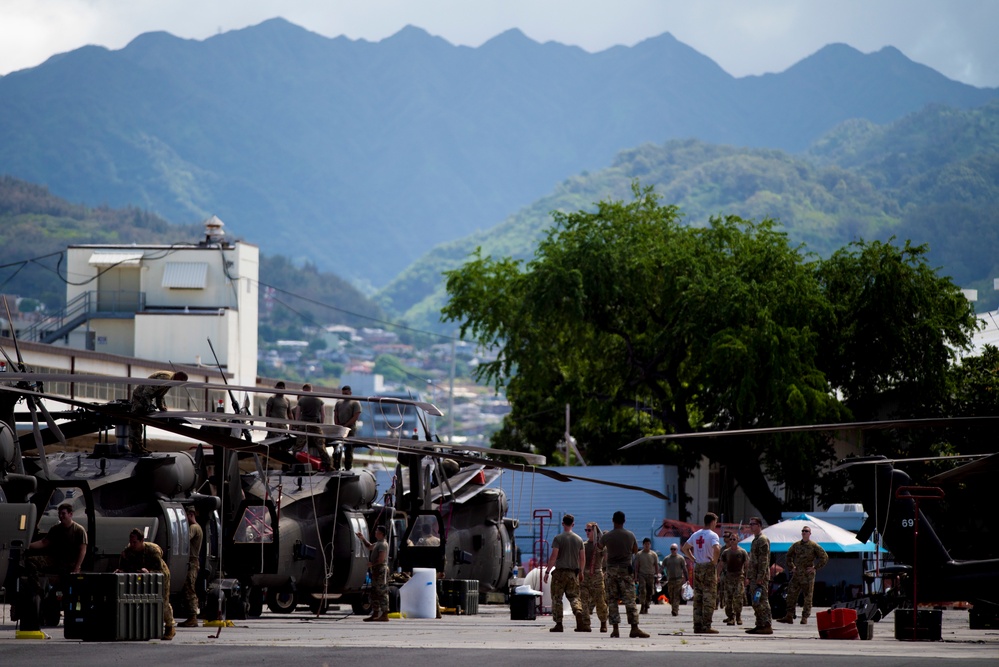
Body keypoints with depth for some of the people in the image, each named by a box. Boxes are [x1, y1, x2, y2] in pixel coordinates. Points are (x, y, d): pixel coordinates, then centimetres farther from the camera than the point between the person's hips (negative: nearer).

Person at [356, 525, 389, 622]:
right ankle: (375, 614, 19)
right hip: (376, 570, 11)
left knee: (382, 592, -11)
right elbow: (369, 547, 36)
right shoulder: (378, 543, 18)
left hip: (381, 570, -11)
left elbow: (381, 559, -22)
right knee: (374, 592, 14)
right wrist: (362, 538, 26)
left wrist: (372, 564, -10)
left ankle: (385, 615, -12)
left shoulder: (383, 544, -14)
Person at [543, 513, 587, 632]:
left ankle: (558, 624, 1)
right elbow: (583, 558, 10)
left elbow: (553, 557, -11)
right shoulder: (579, 539, 7)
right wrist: (581, 572, 23)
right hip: (573, 573, 4)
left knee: (557, 598, 3)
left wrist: (547, 571, -6)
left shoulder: (558, 538, -5)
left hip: (560, 572, -4)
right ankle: (578, 611, -21)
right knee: (574, 596, 8)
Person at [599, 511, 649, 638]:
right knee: (630, 600, -2)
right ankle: (634, 628, -10)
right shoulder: (630, 535, -1)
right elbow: (635, 551, 14)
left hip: (611, 569, 0)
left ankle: (615, 629, 0)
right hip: (626, 569, 0)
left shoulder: (607, 536, -2)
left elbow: (600, 546, 20)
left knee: (612, 600, 5)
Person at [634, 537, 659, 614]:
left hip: (651, 575, 2)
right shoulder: (639, 554, 4)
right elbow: (636, 566, 5)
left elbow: (656, 565, 11)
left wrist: (657, 575, 4)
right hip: (642, 575, -2)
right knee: (642, 591, -16)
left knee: (650, 592, 3)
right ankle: (642, 607, -19)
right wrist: (636, 576, -1)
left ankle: (646, 608, 12)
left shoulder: (654, 554, 8)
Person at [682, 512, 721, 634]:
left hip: (697, 568, 6)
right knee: (709, 598, -2)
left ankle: (697, 626, 10)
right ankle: (706, 626, -5)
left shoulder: (695, 535, 10)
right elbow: (716, 549, -28)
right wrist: (715, 561, -13)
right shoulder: (713, 535, -11)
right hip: (709, 568, -6)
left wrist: (693, 559, 13)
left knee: (697, 598, 10)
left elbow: (685, 548, 18)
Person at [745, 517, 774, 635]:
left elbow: (763, 560, -18)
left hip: (760, 577, -10)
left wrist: (760, 577, -23)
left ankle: (767, 626, -11)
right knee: (756, 603, 11)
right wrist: (749, 576, 21)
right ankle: (760, 625, 15)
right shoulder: (756, 540, 20)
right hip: (754, 577, 10)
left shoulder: (763, 540, -11)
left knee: (762, 602, -11)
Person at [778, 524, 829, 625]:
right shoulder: (796, 545, 10)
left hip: (808, 575, -4)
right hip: (796, 574, 4)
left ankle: (805, 617, 4)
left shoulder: (814, 546, -4)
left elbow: (825, 557, -3)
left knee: (808, 597, 0)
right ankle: (789, 616, 2)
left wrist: (815, 568, -7)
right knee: (791, 594, 0)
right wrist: (792, 566, 15)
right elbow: (789, 555, 26)